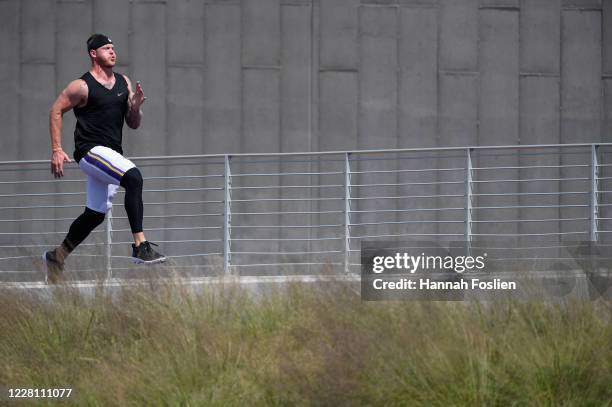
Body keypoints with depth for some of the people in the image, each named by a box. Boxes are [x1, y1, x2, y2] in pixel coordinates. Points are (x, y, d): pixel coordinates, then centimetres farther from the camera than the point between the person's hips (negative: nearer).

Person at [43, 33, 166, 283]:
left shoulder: (124, 83, 12)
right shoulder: (82, 87, -7)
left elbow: (133, 124, 16)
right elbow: (56, 111, -1)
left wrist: (135, 108, -6)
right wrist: (57, 150, -7)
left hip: (111, 155, 8)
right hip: (91, 150, -8)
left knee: (96, 214, 12)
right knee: (133, 177, -29)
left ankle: (56, 257, 30)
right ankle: (140, 246, -32)